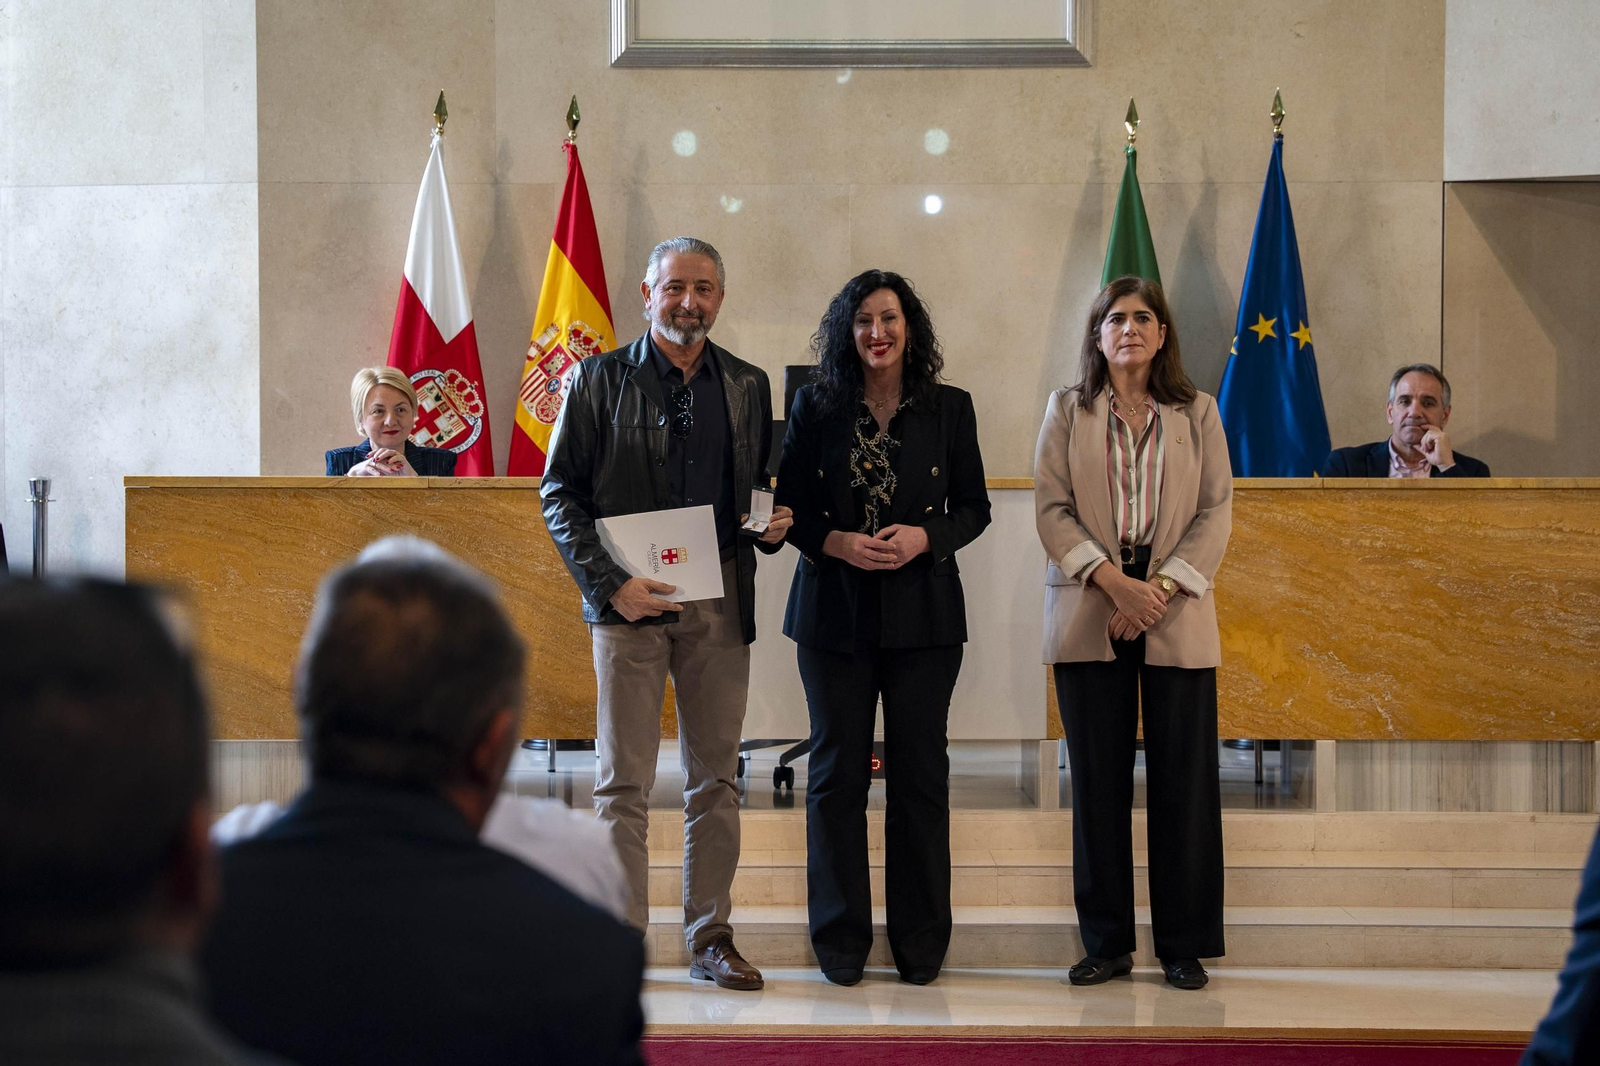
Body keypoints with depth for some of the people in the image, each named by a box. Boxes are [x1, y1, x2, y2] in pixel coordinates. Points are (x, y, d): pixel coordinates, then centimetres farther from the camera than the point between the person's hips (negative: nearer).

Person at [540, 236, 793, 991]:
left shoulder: (748, 386, 11)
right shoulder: (599, 379, 2)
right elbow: (559, 491, -1)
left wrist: (773, 526, -4)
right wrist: (609, 584, -12)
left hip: (721, 600, 3)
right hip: (630, 597, -3)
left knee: (714, 777, 7)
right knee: (623, 781, -1)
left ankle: (710, 936, 15)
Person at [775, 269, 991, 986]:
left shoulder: (949, 408, 4)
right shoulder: (816, 405, 3)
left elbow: (974, 506, 6)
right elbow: (788, 504, 5)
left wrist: (924, 538, -12)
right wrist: (835, 542, -13)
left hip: (923, 612, 0)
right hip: (834, 611, 0)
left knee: (920, 772, 2)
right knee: (837, 771, 3)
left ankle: (920, 942, 13)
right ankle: (840, 942, 13)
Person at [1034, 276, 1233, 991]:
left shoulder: (1197, 413, 11)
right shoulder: (1067, 410, 10)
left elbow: (1217, 510, 4)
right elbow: (1051, 507, 1)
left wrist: (1162, 587, -10)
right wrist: (1112, 578, -12)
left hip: (1177, 613, 0)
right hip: (1088, 611, 0)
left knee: (1183, 780, -1)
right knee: (1098, 779, 1)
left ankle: (1185, 945, 7)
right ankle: (1106, 942, 9)